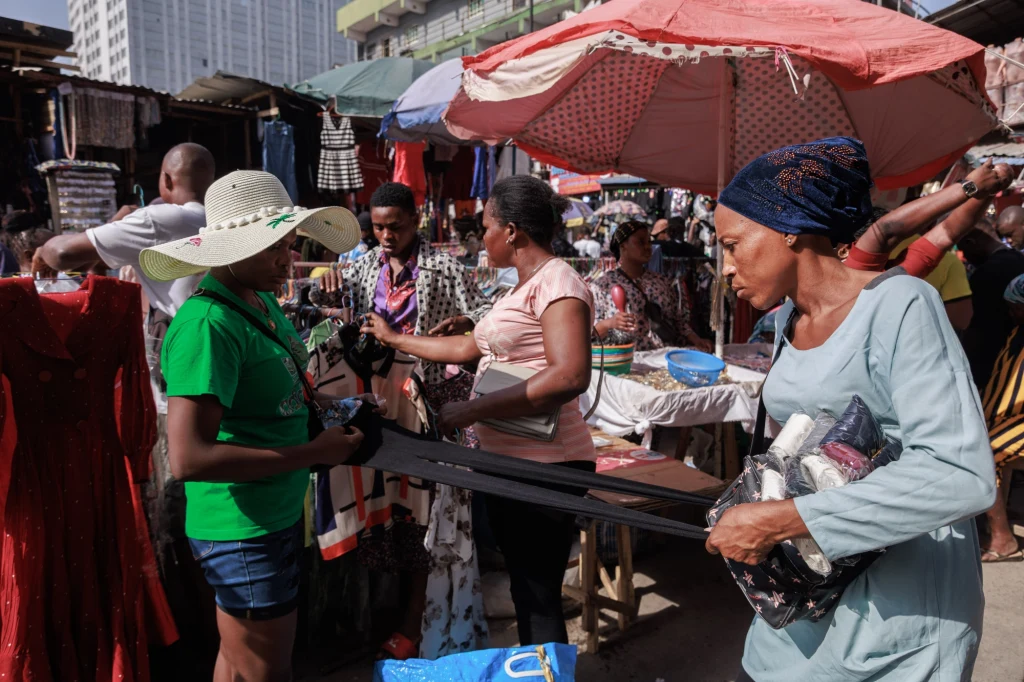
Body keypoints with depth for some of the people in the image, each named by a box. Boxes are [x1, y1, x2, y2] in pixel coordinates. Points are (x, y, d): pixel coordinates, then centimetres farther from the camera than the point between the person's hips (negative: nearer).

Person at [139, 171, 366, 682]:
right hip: (242, 532, -9)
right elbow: (189, 458, -30)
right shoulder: (208, 323, -24)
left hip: (278, 516, 9)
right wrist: (313, 453, -24)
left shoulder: (263, 300, 3)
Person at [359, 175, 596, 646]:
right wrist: (395, 339, 30)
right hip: (509, 462, 10)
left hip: (542, 467, -10)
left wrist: (472, 411, -23)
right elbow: (469, 347, 24)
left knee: (538, 598, 2)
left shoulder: (557, 281, -14)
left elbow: (570, 376, -28)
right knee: (524, 589, 20)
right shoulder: (524, 287, 17)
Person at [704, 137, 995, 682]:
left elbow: (961, 476, -25)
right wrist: (750, 515, 0)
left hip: (899, 613, -6)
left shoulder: (899, 305, -17)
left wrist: (780, 521, -26)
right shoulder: (787, 320, 7)